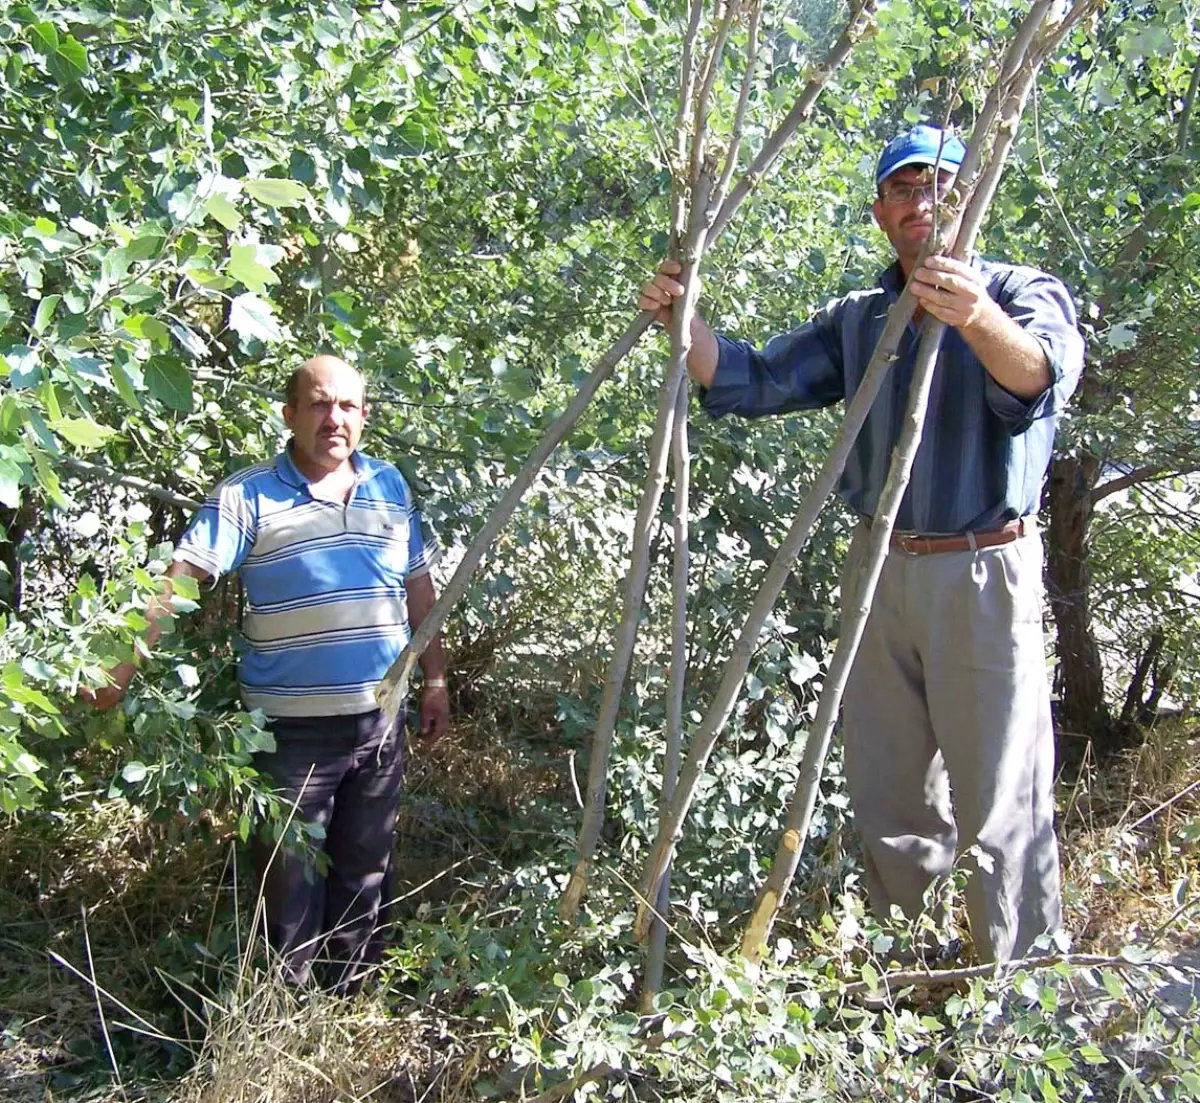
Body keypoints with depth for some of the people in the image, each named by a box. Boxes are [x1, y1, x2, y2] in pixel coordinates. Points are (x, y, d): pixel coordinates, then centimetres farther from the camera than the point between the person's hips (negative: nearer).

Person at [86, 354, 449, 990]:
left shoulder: (390, 487, 6)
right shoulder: (248, 497, -10)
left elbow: (419, 586, 12)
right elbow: (180, 579, -18)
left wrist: (434, 679, 12)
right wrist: (122, 664, -30)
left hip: (380, 719, 5)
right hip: (292, 727, -4)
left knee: (366, 867, 19)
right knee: (290, 876, 8)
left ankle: (353, 997, 37)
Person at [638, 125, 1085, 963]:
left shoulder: (1024, 293, -2)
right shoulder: (857, 320, 15)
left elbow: (1045, 374, -24)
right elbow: (755, 382, 10)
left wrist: (979, 320, -45)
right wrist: (684, 321, -7)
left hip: (983, 574, -5)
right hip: (880, 571, 5)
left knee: (1002, 806, -3)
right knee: (888, 798, 12)